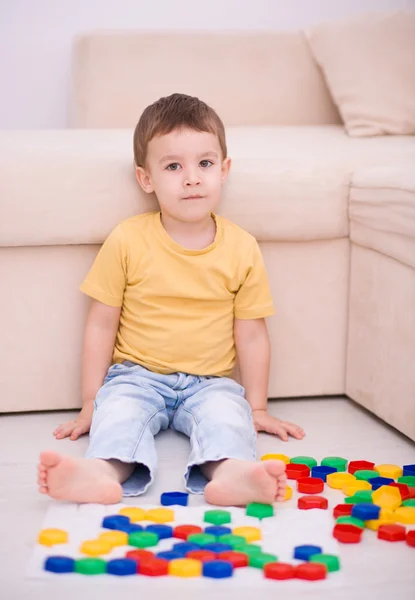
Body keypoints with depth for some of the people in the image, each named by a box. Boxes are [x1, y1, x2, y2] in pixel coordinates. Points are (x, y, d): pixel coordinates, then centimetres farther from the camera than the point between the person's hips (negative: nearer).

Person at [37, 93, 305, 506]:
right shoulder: (126, 241, -2)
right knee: (119, 410, -31)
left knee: (225, 412, -30)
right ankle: (104, 472, -57)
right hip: (138, 375, 0)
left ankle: (228, 472, -57)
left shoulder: (242, 248, 0)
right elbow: (102, 324, 2)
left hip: (210, 382, 1)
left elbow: (251, 335, 5)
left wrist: (257, 409, 6)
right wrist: (90, 403, 1)